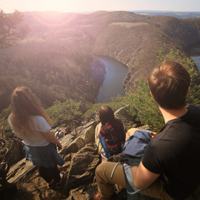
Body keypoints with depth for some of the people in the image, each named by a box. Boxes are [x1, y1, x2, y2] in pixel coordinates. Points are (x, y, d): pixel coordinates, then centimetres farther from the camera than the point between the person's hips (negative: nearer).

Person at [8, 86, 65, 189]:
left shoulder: (11, 119, -23)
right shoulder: (38, 120, -40)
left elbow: (19, 135, -4)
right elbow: (50, 137, -26)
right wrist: (58, 143, -6)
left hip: (30, 148, 5)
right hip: (44, 148, -5)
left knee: (41, 167, 31)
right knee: (51, 166, 26)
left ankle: (50, 182, 59)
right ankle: (58, 181, 55)